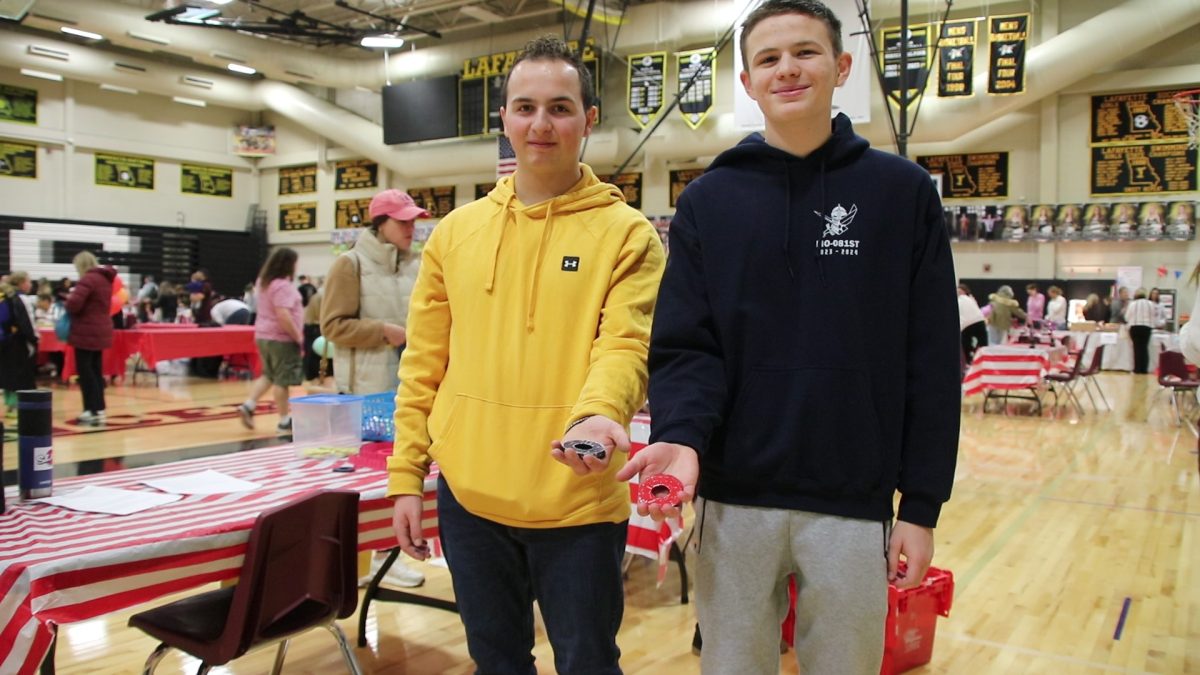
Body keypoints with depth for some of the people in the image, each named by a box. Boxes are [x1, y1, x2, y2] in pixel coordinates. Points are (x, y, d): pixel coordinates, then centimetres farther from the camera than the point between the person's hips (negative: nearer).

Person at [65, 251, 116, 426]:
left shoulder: (88, 279, -16)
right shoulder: (105, 278, 13)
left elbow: (74, 303, -24)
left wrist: (69, 300, -2)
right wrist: (75, 295, 12)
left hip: (86, 332, -9)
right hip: (100, 330, 9)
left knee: (85, 372, -4)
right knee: (96, 371, 13)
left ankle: (94, 411, -4)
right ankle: (99, 409, 15)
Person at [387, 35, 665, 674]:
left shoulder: (628, 233, -4)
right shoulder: (455, 231, 6)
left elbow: (625, 345, -15)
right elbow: (423, 365, 8)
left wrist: (600, 415, -35)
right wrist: (405, 475, 5)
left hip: (578, 503, -3)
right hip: (467, 499, 4)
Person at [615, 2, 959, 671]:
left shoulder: (902, 190, 1)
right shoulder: (708, 199, 4)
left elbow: (931, 364, 0)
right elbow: (685, 346, 0)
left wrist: (922, 504, -3)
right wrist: (681, 434, -19)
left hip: (854, 502, 0)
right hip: (733, 500, 1)